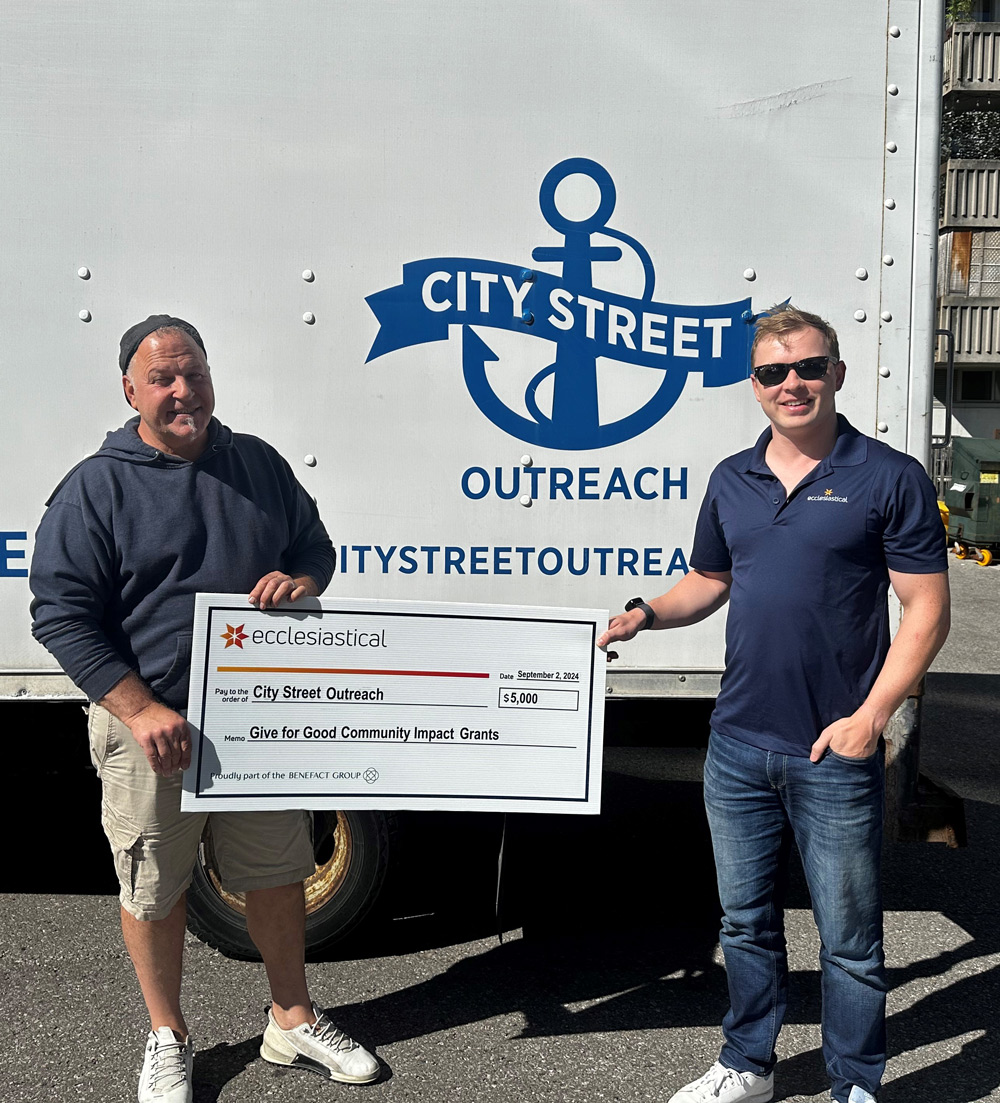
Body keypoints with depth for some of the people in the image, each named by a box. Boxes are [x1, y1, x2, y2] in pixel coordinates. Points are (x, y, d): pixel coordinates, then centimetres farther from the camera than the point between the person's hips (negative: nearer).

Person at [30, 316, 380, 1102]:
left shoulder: (259, 464, 6)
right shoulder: (95, 489, -7)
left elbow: (316, 544, 17)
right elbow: (62, 616, -9)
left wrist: (299, 581, -9)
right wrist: (142, 711, -19)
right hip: (150, 725, -3)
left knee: (277, 873, 14)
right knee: (154, 889, 11)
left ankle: (293, 1022, 34)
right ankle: (168, 1039, 34)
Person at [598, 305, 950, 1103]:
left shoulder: (889, 478, -7)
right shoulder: (732, 481, 8)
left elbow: (927, 612, -8)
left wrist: (870, 716, -16)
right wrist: (647, 613, 1)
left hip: (834, 754, -5)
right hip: (738, 745, 5)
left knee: (849, 940, 9)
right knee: (746, 922, 19)